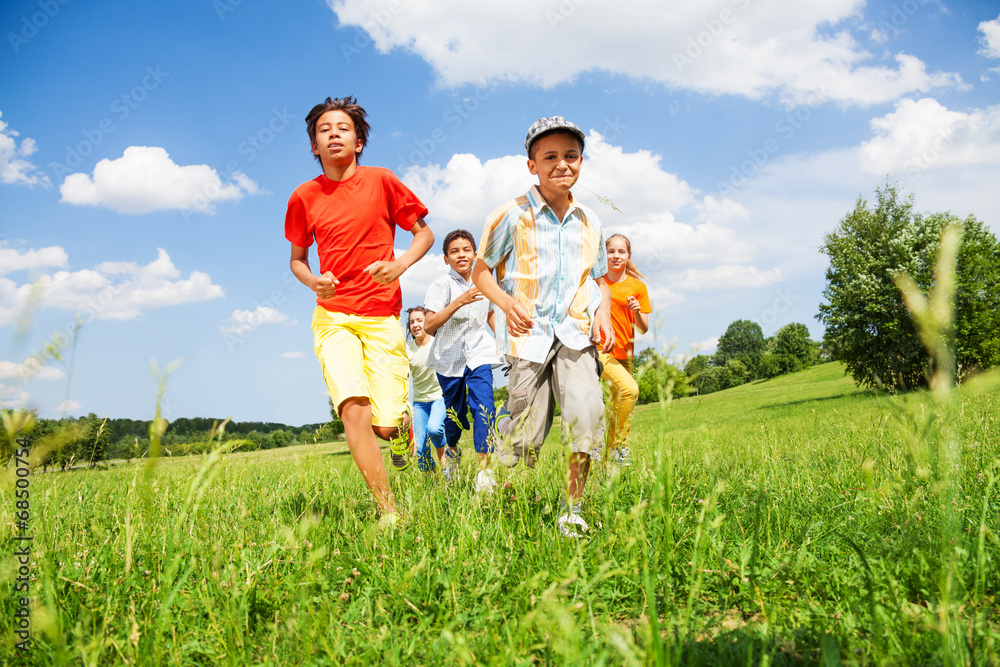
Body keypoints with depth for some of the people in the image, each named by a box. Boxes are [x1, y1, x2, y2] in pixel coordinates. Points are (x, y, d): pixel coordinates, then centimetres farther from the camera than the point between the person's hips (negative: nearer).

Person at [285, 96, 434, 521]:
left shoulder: (381, 181, 2)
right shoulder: (304, 197, 6)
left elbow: (424, 233, 9)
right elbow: (297, 259, 18)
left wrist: (400, 264, -11)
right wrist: (313, 281, -5)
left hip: (382, 317, -1)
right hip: (332, 318, 1)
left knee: (386, 425, -5)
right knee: (354, 411, -19)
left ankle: (403, 425, 34)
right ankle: (389, 512, -10)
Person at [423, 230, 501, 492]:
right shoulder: (442, 284, -9)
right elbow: (428, 325, -19)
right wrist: (458, 302, -27)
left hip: (479, 355, 2)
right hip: (449, 356, -2)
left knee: (484, 406, -18)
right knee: (454, 411, 10)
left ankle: (484, 469, -16)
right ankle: (452, 450, 42)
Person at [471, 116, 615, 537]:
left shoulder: (588, 222, 13)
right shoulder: (512, 216, 0)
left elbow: (599, 279, 23)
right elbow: (481, 272, 5)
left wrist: (604, 315, 4)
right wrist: (507, 303, -13)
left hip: (575, 333, 3)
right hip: (529, 333, -2)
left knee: (588, 414, -19)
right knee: (526, 433, -1)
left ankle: (572, 510, -3)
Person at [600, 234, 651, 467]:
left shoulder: (637, 286, 6)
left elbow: (644, 329, 3)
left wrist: (637, 312, -16)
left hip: (623, 353, 3)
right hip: (598, 349, -3)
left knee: (617, 409, 4)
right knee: (629, 388, -24)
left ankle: (609, 457, 18)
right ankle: (619, 446, -12)